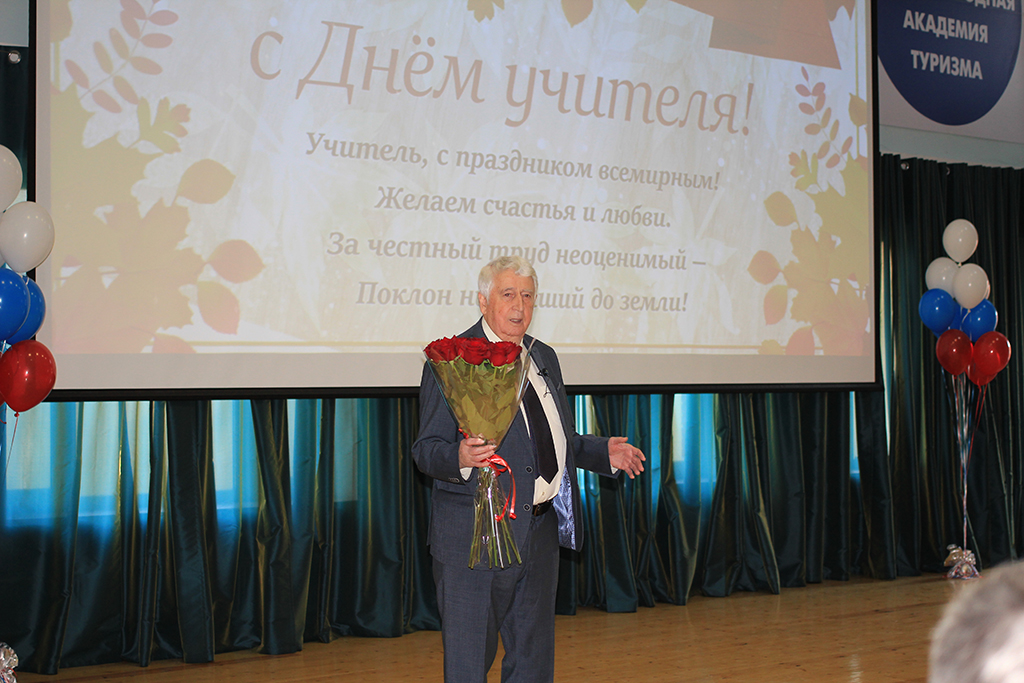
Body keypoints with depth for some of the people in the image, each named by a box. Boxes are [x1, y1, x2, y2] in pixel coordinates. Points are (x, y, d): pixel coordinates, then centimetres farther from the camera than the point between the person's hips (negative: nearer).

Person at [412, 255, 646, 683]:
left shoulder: (544, 358, 14)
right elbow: (427, 449, -13)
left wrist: (604, 453, 7)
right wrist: (460, 458, -34)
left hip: (541, 531, 7)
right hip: (476, 535, -7)